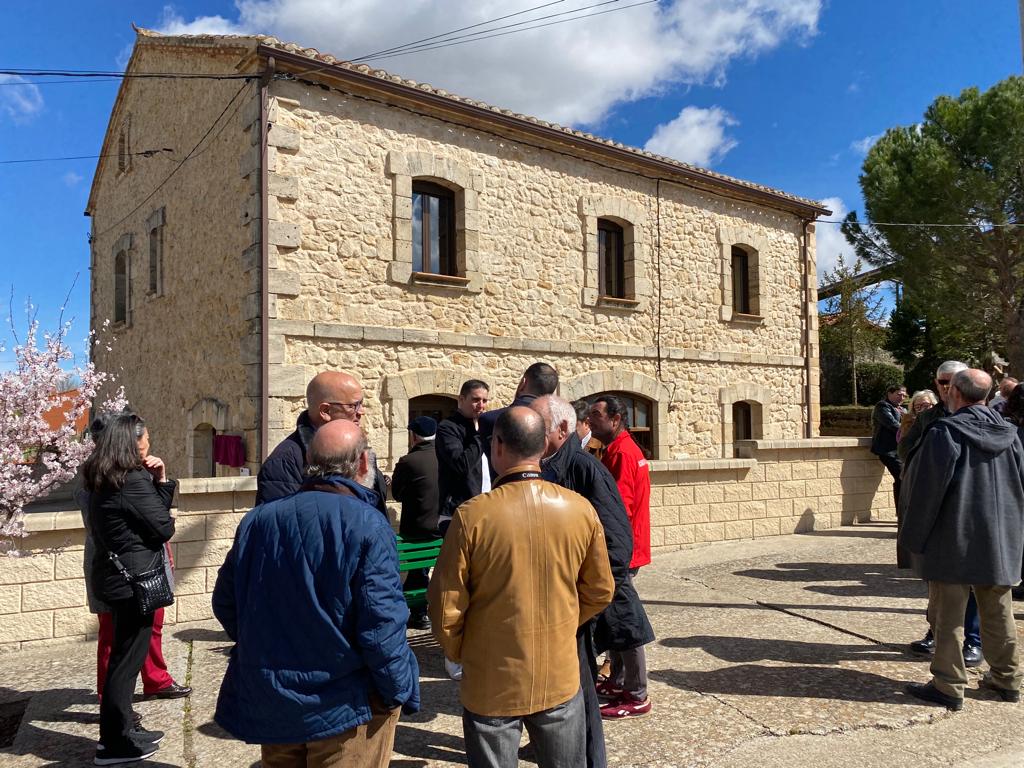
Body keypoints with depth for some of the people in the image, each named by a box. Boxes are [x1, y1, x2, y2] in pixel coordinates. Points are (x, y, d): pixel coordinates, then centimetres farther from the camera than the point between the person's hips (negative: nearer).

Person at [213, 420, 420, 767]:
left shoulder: (257, 520, -4)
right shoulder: (368, 526, -21)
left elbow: (225, 605, 5)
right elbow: (382, 625, -23)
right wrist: (399, 691, -7)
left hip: (269, 703, 5)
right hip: (345, 709, -4)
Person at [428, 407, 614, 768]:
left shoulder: (472, 515, -20)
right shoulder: (581, 509, -10)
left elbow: (445, 605, -13)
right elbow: (600, 591, 2)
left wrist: (458, 653, 6)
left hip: (492, 685, -2)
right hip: (560, 678, 3)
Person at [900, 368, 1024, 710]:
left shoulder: (944, 433, -16)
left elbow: (927, 490, -17)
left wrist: (914, 538, -8)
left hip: (954, 541, -6)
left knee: (948, 616, 3)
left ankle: (948, 686, 8)